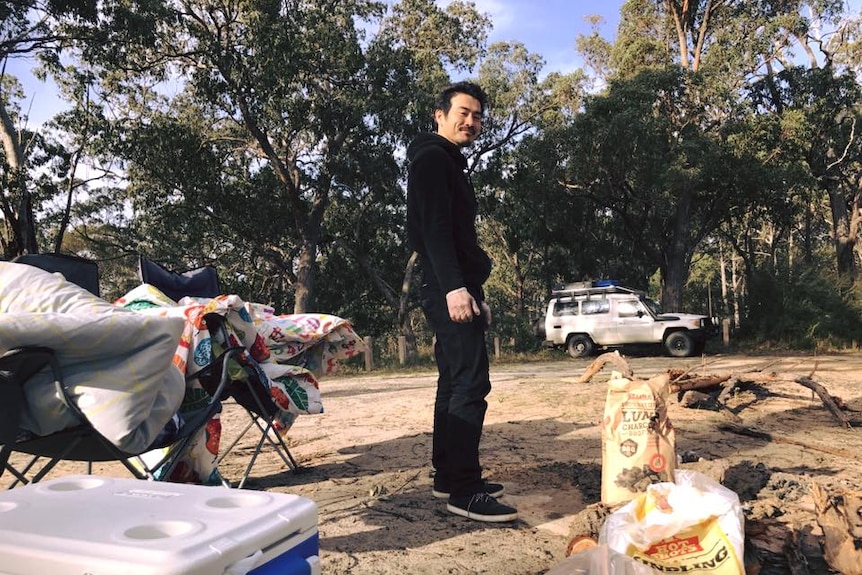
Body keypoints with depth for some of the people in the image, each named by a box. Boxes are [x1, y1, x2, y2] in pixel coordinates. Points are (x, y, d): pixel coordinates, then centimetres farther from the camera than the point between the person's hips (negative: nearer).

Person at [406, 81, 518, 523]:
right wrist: (454, 287, -27)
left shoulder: (450, 163, 25)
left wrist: (475, 291, 22)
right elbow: (435, 228, -18)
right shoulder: (432, 158, -6)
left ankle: (448, 477, 20)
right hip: (449, 290, -11)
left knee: (454, 384, 12)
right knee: (471, 385, -13)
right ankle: (463, 491, -9)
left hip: (458, 288, 11)